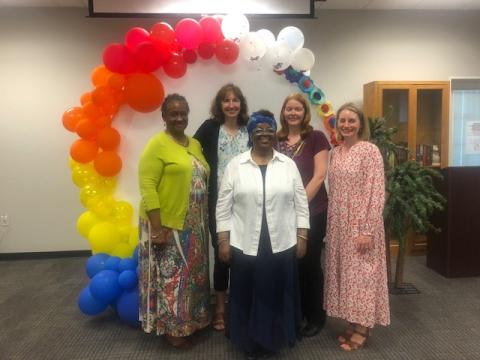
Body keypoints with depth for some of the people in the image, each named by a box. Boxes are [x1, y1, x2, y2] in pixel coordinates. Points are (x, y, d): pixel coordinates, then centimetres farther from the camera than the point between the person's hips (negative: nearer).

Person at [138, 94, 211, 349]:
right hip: (167, 226, -7)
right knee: (170, 277, 5)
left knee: (192, 275, 18)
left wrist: (203, 222, 10)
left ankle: (192, 320, 36)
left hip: (194, 226, 7)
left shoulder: (195, 144, 10)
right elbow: (147, 187, -17)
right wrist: (157, 228, -21)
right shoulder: (157, 144, -12)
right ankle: (172, 328, 23)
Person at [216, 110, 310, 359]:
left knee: (277, 294, 11)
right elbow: (223, 207, -1)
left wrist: (302, 237, 1)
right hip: (245, 245, -1)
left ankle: (274, 340, 31)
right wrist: (223, 241, -3)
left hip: (282, 244, 1)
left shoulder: (289, 165, 3)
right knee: (247, 296, 9)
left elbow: (301, 204, 5)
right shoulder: (235, 165, -1)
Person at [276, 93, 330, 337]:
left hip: (312, 211, -3)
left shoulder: (316, 138, -4)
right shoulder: (276, 140, 7)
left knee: (310, 262, 7)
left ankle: (316, 317, 24)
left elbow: (319, 176, -10)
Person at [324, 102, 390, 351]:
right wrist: (330, 227, 9)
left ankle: (362, 328, 18)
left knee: (361, 273, 3)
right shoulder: (335, 153, 9)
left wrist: (367, 230, -19)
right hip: (339, 225, 6)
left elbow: (377, 193, -15)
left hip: (361, 224, -6)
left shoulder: (370, 150, -10)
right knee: (345, 272, 12)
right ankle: (353, 322, 27)